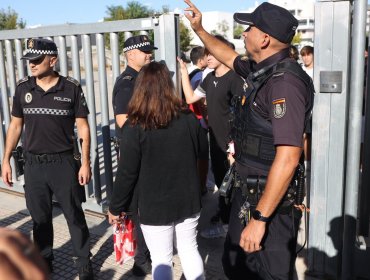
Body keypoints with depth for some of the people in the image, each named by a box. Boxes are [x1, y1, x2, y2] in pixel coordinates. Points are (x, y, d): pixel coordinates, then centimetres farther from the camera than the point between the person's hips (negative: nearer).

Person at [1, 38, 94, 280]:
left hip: (64, 163, -3)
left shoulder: (72, 88, -8)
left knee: (75, 216, 7)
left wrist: (86, 163, -9)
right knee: (40, 217, 15)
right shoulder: (23, 88, 1)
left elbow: (83, 127, -5)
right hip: (33, 164, 3)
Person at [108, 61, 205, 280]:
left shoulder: (135, 128, -16)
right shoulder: (189, 119, -5)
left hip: (155, 206, -4)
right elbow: (200, 156, 8)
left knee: (161, 260, 11)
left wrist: (116, 208, 1)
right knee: (190, 250, 21)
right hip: (188, 200, 4)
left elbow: (127, 173, -12)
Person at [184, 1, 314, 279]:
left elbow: (288, 160, -29)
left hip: (271, 201, -9)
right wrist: (199, 29, 28)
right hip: (247, 193, 9)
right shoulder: (260, 71, 3)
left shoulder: (285, 81, -24)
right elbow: (230, 57, 27)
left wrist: (259, 218, -27)